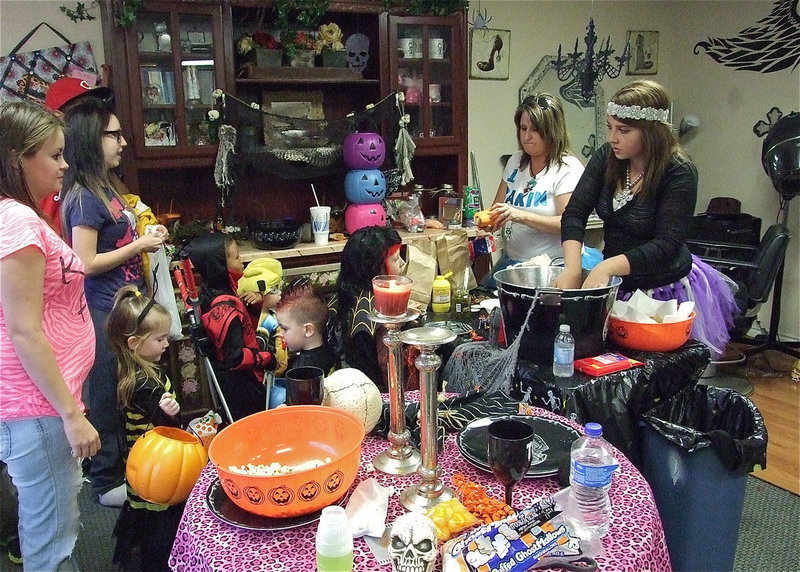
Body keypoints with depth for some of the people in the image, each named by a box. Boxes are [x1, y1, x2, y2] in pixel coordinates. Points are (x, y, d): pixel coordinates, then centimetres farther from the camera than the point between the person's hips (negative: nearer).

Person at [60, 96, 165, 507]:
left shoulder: (105, 189, 11)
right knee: (108, 396, 4)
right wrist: (138, 245, -15)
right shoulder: (83, 198, -17)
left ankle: (124, 468, 37)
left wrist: (142, 239, 5)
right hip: (105, 313, -9)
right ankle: (108, 483, 20)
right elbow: (86, 264, -20)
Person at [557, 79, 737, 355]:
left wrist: (607, 267, -38)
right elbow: (574, 214, -12)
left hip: (666, 290, -4)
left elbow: (666, 245, -24)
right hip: (618, 285, 5)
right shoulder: (606, 158, -5)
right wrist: (572, 269, -28)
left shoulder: (679, 174, -19)